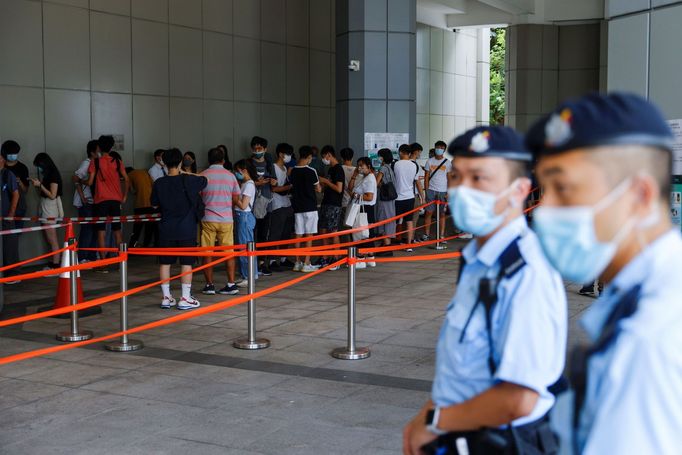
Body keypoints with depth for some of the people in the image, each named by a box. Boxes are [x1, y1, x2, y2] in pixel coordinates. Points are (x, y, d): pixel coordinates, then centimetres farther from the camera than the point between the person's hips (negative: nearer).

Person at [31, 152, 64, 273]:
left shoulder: (53, 175, -11)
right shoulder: (46, 175, 15)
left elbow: (52, 195, -15)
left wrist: (40, 185, -14)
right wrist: (38, 184, 6)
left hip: (51, 210, -9)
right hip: (44, 209, 9)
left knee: (52, 239, -8)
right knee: (48, 239, 7)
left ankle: (56, 265, -7)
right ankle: (54, 263, 9)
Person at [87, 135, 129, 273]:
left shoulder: (95, 162, -3)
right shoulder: (117, 162, 5)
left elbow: (90, 182, -6)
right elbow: (126, 180, 3)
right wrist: (124, 197, 13)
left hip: (101, 200, -3)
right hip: (116, 200, 3)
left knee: (101, 231, 1)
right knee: (117, 231, 11)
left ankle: (103, 264, -1)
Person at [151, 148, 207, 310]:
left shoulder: (159, 183, -3)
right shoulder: (188, 180, -10)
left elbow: (154, 204, 9)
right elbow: (204, 180, 9)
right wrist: (186, 174, 14)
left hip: (166, 230, 3)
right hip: (186, 229, -3)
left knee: (165, 262, 10)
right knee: (186, 262, 2)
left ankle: (166, 297, 13)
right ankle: (185, 298, 2)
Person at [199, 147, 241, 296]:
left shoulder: (203, 176, -3)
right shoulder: (230, 176, 3)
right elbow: (236, 196, 10)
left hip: (208, 218, -2)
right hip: (226, 219, 2)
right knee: (228, 252, 6)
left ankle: (209, 285, 9)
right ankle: (231, 284, 3)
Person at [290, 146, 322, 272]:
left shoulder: (293, 171, 3)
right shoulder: (311, 171, -11)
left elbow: (292, 187, 10)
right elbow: (318, 189, -3)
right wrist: (318, 187, 19)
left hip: (297, 207, 5)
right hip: (310, 207, -5)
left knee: (298, 235, 9)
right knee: (309, 236, -1)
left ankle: (298, 263, 12)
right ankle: (306, 264, -2)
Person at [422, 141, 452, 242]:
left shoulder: (447, 162, 4)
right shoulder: (430, 161, 6)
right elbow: (426, 177, 6)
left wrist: (448, 193, -4)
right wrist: (426, 191, -2)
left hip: (442, 191, 0)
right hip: (431, 190, 0)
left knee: (442, 214, 4)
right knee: (428, 212, -1)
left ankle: (441, 235, 8)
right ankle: (426, 234, 5)